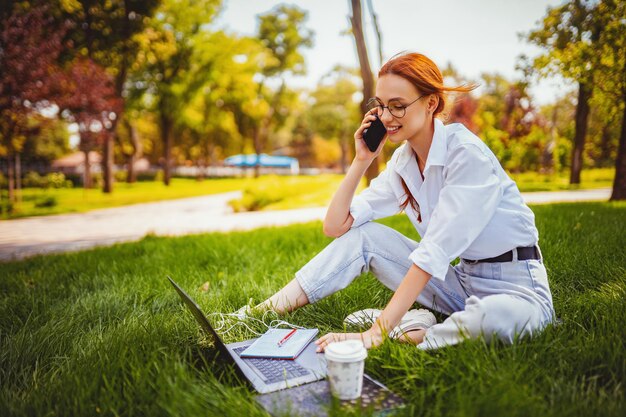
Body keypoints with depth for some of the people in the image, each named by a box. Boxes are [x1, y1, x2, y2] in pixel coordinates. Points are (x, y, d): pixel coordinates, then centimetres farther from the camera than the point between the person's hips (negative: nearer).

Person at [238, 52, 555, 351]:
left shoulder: (467, 154, -21)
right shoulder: (403, 162, 0)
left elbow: (434, 252, -27)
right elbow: (335, 226, -2)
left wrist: (376, 333, -30)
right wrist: (362, 159, -9)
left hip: (515, 285, -5)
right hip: (462, 278, 5)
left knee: (502, 316, -41)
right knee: (363, 235, -8)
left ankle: (410, 334, -16)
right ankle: (264, 311, -7)